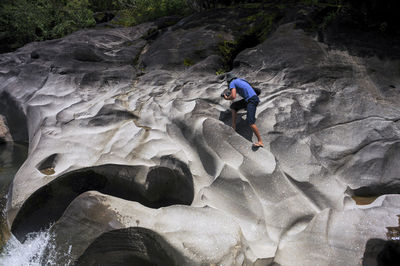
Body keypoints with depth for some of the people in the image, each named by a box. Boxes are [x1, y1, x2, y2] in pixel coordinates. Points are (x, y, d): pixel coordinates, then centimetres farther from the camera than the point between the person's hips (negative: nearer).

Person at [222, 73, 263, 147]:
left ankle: (260, 142, -16)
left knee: (250, 122, -17)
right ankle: (233, 127, 16)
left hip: (252, 100, -10)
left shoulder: (232, 83, -5)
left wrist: (226, 98, 4)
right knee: (233, 106, 16)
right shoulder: (239, 80, 21)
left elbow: (233, 97, -18)